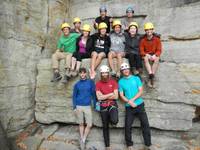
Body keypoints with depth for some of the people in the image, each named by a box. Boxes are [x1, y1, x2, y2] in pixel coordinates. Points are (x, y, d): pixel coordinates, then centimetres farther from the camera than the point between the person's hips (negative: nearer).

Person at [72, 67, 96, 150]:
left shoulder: (91, 82, -1)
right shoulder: (77, 84, 2)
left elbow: (93, 94, 0)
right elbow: (74, 96, 4)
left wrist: (95, 105, -2)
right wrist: (74, 107, -4)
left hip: (87, 106, 0)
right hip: (79, 106, 0)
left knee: (89, 125, 0)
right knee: (81, 124, 10)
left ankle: (83, 140, 16)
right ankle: (81, 140, 24)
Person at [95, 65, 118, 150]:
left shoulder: (113, 82, -1)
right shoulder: (98, 84, -1)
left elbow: (116, 96, -7)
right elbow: (99, 97, -9)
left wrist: (104, 96, -10)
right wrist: (110, 94, -9)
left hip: (112, 104, -1)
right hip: (103, 107, 1)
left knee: (114, 121, -28)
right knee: (105, 126, 9)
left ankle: (111, 119, 12)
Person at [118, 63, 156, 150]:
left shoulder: (136, 78, 3)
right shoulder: (121, 82, 2)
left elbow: (140, 91, -3)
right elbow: (121, 96, -1)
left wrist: (132, 99, -14)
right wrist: (129, 102, -15)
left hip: (139, 105, 0)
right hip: (129, 107, 0)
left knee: (145, 124, 1)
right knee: (128, 126, 2)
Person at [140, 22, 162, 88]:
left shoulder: (157, 39, -1)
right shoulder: (143, 40, -2)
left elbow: (159, 50, -1)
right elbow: (141, 50, -1)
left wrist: (155, 55, -21)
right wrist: (146, 55, -20)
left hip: (154, 55, 0)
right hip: (146, 55, 0)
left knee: (157, 59, -33)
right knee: (146, 58, -35)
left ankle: (150, 79, -34)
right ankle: (151, 75, -45)